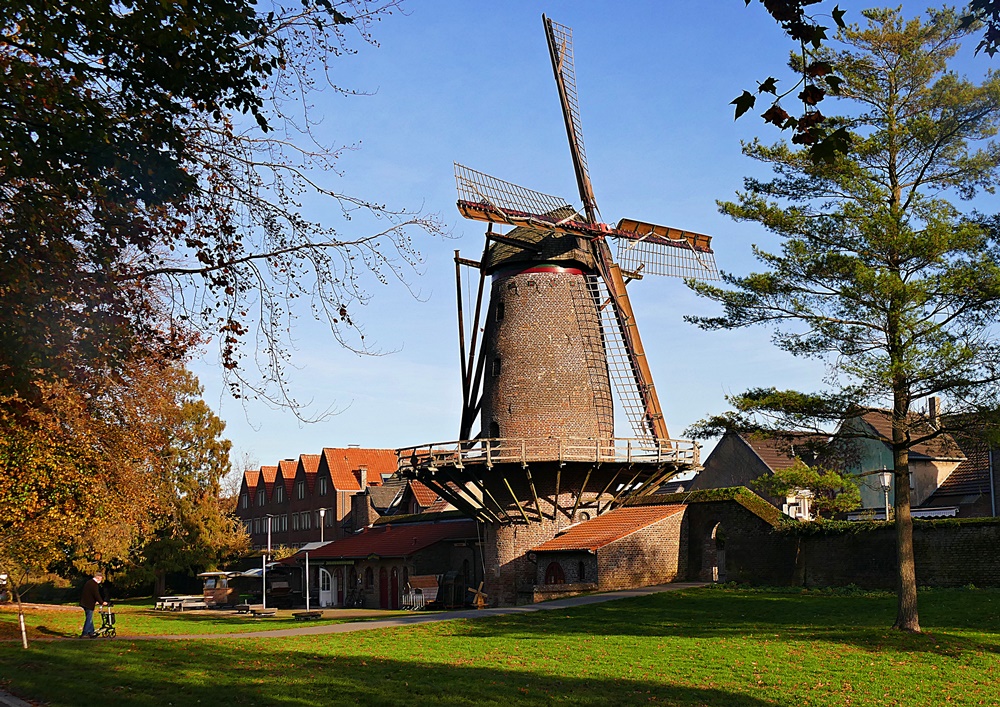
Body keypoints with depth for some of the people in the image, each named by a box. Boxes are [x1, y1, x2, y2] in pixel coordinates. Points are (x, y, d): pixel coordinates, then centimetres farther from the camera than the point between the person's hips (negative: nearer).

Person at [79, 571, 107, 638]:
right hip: (89, 604, -10)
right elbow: (96, 595, -19)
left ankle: (91, 632, 24)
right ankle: (84, 634, -2)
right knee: (89, 619, -4)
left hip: (85, 603, 10)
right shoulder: (94, 584, -17)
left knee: (89, 618, 17)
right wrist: (102, 602, -10)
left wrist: (95, 602, 28)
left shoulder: (89, 582, 15)